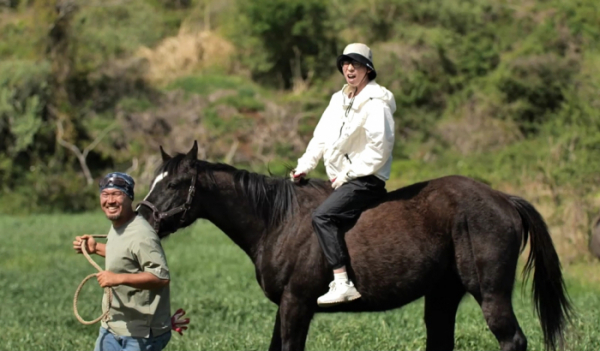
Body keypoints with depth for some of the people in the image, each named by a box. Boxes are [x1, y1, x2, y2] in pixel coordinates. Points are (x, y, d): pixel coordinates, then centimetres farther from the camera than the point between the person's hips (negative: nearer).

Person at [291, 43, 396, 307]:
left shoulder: (376, 102, -13)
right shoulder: (339, 99, 14)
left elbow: (379, 148, -19)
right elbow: (321, 136, 17)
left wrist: (347, 174, -17)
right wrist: (304, 166, 6)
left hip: (366, 180, -10)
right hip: (344, 180, 10)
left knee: (322, 216, -25)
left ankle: (343, 283, -29)